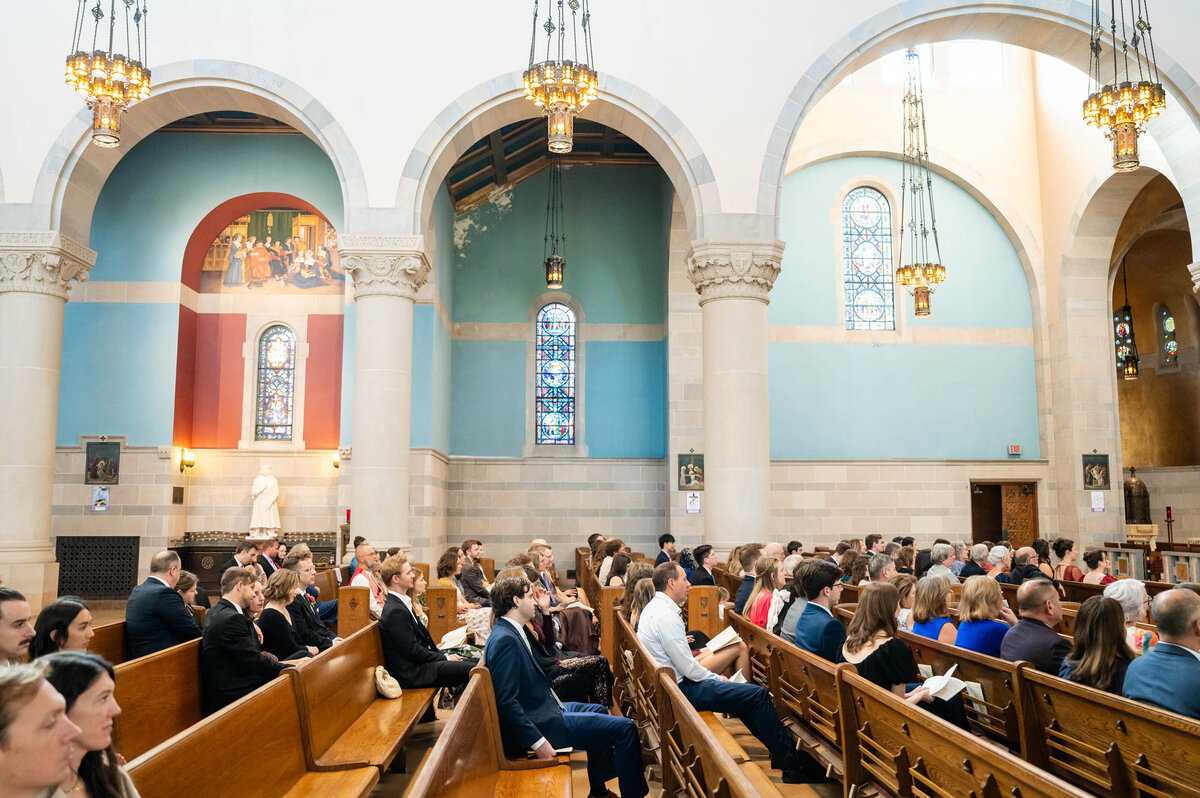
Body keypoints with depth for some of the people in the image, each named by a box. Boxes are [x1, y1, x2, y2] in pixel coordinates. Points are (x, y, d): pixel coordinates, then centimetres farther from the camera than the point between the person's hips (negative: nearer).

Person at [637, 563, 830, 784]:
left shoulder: (653, 608, 10)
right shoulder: (666, 616, -23)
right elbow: (688, 668, -22)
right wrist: (717, 679, -8)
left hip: (671, 683, 11)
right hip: (682, 690, -11)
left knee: (749, 693, 18)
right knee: (759, 695, -12)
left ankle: (781, 751, 23)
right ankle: (790, 763, -1)